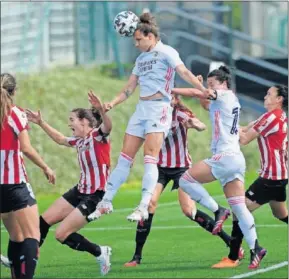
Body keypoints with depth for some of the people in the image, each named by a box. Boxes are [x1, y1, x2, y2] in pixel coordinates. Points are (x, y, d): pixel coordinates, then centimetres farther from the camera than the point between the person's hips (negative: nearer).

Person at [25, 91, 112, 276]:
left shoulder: (98, 136, -15)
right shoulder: (79, 141, 10)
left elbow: (107, 126, -39)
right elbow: (60, 139, 31)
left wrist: (101, 110, -59)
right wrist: (41, 123, 29)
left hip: (96, 196, -9)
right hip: (80, 191, 9)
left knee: (62, 235, -9)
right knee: (45, 220, 8)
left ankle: (100, 253, 9)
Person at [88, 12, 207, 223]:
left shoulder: (166, 53, -5)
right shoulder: (141, 59, 18)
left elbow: (184, 72, -19)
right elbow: (129, 88, 21)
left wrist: (203, 89, -33)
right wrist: (112, 104, 7)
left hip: (159, 109, -7)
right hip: (141, 109, 7)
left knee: (150, 157, -17)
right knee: (125, 157, 7)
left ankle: (144, 207, -22)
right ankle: (106, 202, 12)